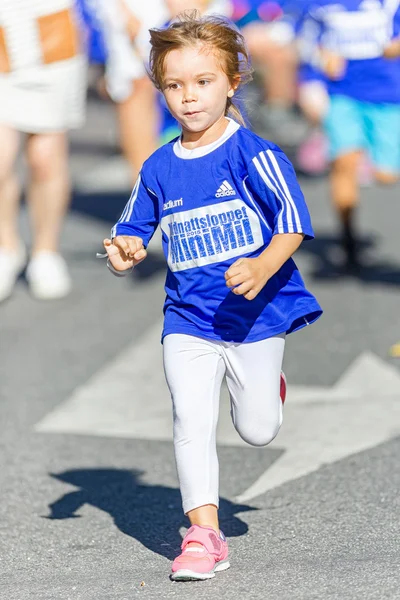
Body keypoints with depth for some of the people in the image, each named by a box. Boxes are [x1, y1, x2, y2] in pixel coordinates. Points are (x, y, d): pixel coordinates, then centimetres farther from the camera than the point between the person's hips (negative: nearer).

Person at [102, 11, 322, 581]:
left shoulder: (253, 154, -11)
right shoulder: (158, 169, 4)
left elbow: (293, 220, -15)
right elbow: (135, 230, 15)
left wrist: (263, 267, -32)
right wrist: (125, 252, -9)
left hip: (257, 311, -3)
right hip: (188, 318, 3)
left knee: (258, 431, 8)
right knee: (191, 420, -11)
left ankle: (268, 382, 44)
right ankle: (204, 533, -6)